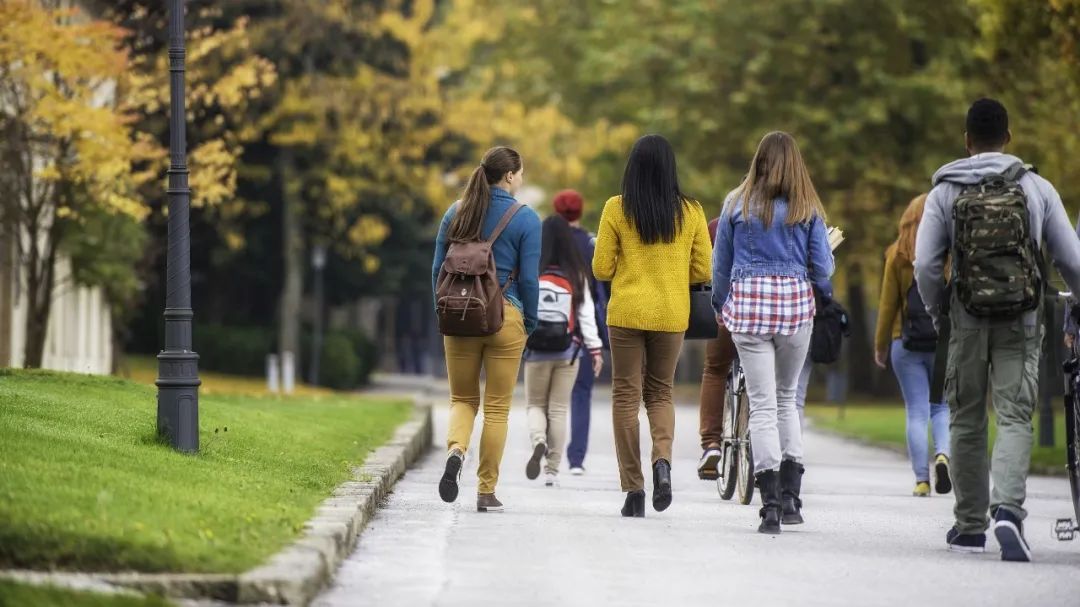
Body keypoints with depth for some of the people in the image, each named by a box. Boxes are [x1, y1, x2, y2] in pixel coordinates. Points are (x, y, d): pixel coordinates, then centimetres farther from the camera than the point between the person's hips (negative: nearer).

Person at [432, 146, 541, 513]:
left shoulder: (456, 213, 6)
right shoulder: (526, 220, -5)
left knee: (463, 398, 14)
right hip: (505, 317, -3)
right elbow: (529, 279, -6)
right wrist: (529, 324, 7)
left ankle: (456, 450, -17)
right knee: (497, 407, 6)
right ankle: (486, 492, 6)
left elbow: (438, 269, 7)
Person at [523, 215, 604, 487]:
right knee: (558, 410, 9)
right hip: (567, 351, 1)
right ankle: (552, 471, 8)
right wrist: (595, 348, 1)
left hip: (537, 351, -1)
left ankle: (538, 442, -18)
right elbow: (586, 312, -3)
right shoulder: (577, 275, -4)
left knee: (536, 404, 13)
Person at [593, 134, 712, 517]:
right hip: (672, 314, 2)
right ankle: (662, 459, -11)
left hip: (627, 312, -2)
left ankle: (633, 489, 2)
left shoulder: (616, 209, -6)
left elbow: (601, 269, -4)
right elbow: (703, 271, 2)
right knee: (660, 392, 17)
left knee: (626, 395, 6)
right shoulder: (690, 212, -1)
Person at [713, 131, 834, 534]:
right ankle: (790, 496, 11)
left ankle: (770, 504, -11)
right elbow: (822, 269, 2)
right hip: (795, 304, 1)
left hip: (748, 303, -1)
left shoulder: (737, 204, 2)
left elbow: (721, 264, 7)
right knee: (787, 398, 17)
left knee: (762, 404, -2)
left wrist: (720, 307, 22)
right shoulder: (808, 209, 1)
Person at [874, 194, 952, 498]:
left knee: (917, 412, 4)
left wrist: (881, 345, 12)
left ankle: (922, 479, 0)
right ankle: (943, 453, -15)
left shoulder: (898, 254, 0)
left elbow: (888, 302, 4)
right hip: (947, 343, 0)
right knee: (943, 406, 12)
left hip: (907, 343, 0)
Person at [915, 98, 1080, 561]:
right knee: (1015, 417, -2)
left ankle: (970, 526, 16)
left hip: (968, 319, 0)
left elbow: (925, 265, -6)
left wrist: (937, 311, 12)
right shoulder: (1037, 188, 1)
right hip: (1021, 322, 0)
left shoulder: (946, 192, 0)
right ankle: (1008, 509, -25)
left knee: (967, 422, 11)